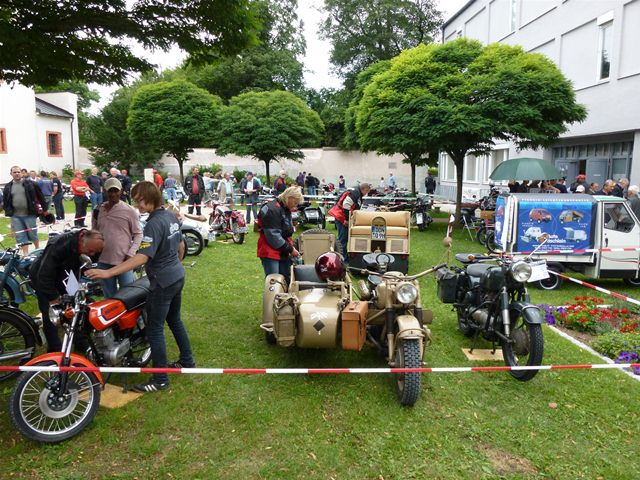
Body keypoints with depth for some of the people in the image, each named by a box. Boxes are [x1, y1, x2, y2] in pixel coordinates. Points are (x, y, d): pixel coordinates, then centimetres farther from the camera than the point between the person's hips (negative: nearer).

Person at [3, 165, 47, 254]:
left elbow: (40, 196, 1)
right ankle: (26, 255, 9)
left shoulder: (30, 184, -1)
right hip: (15, 216, 3)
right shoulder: (8, 187, 8)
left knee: (33, 234, 5)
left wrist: (44, 208, 1)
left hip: (29, 214, -3)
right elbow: (5, 201, 14)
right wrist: (8, 212, 7)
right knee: (20, 236, 4)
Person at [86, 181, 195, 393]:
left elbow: (142, 257, -32)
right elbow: (181, 245, 16)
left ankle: (160, 379, 8)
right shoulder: (170, 216, 5)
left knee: (155, 329, 0)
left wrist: (108, 273, -36)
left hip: (162, 282, -10)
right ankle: (187, 361, 36)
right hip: (178, 276, 10)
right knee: (175, 321, 23)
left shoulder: (153, 224, -23)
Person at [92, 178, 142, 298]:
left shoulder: (129, 211, -5)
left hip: (123, 261, -4)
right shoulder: (98, 210, 7)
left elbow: (138, 234, -3)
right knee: (109, 297, 15)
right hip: (103, 261, 4)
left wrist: (130, 254, -11)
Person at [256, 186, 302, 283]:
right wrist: (290, 249, -16)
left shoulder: (286, 209, 15)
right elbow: (273, 236, -22)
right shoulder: (272, 209, -17)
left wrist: (291, 246, 7)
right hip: (270, 253, -9)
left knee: (286, 281, 12)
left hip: (283, 253, 9)